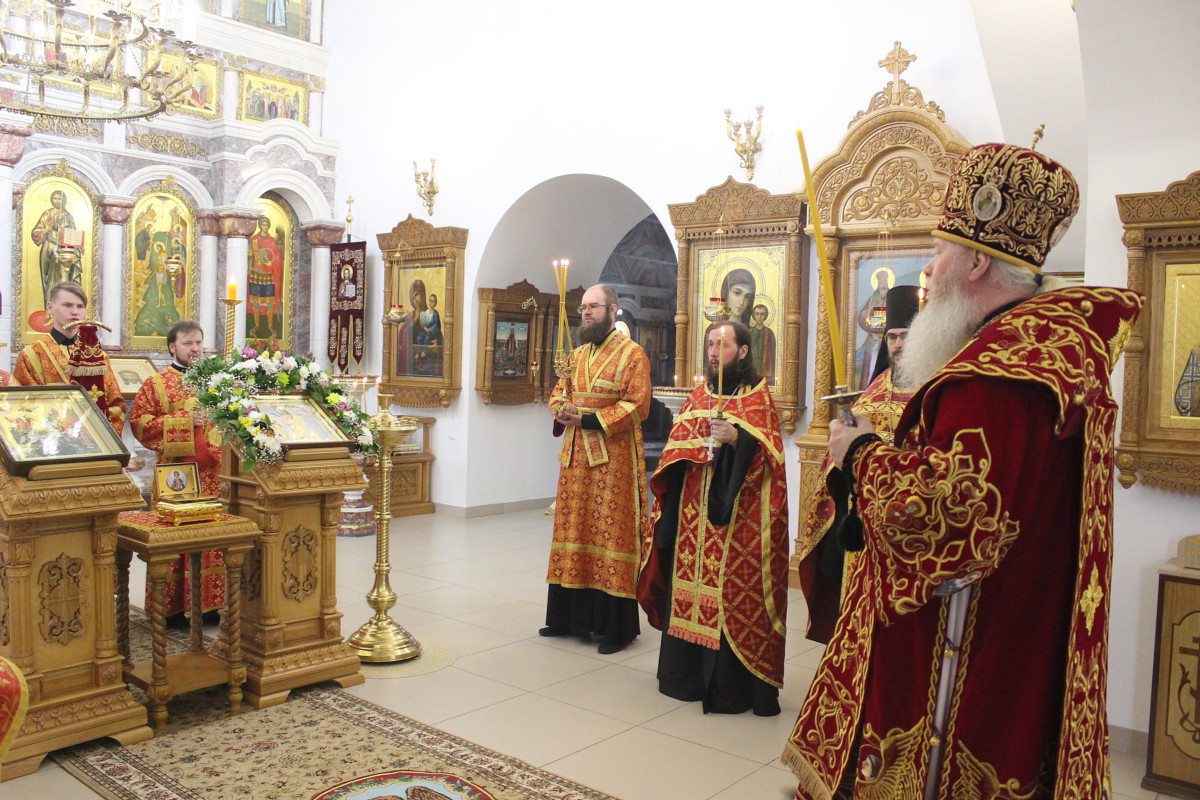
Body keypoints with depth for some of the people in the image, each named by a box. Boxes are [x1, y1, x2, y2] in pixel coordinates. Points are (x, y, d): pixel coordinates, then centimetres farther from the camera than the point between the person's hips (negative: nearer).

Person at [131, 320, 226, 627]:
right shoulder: (156, 383, 3)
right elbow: (139, 422, -5)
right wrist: (184, 419, -13)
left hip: (212, 473, 3)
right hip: (176, 473, -3)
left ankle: (211, 603, 11)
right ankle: (173, 607, 6)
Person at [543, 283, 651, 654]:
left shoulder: (631, 354, -7)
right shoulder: (577, 354, 16)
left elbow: (637, 405, -15)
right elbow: (558, 392, 20)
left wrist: (588, 419, -18)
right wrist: (561, 412, -4)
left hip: (613, 458, -7)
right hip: (575, 457, 7)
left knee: (610, 536, -3)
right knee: (573, 531, 12)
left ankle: (617, 627, 6)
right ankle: (569, 617, 24)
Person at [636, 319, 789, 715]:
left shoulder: (758, 396, -2)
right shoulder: (699, 394, 15)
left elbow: (767, 453, -12)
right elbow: (677, 445, 19)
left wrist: (736, 437, -29)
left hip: (734, 517, -6)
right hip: (693, 514, 6)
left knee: (730, 593, -5)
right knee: (688, 585, 9)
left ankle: (729, 685, 5)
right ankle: (687, 673, 22)